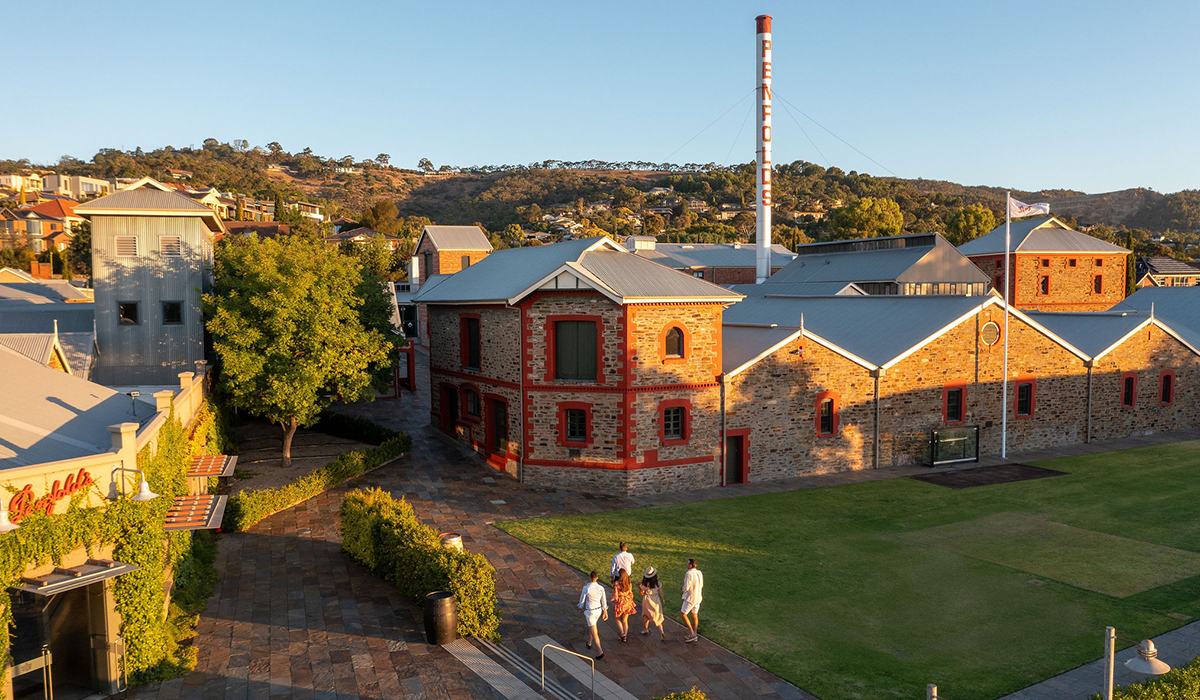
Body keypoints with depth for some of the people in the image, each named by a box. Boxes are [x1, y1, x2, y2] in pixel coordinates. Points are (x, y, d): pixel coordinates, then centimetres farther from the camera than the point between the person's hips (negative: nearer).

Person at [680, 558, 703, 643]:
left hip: (690, 598, -7)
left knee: (683, 614, 5)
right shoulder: (699, 573, 0)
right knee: (695, 615, 18)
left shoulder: (689, 574, -24)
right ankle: (694, 634, 27)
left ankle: (692, 634, 1)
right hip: (698, 597, 8)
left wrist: (683, 588, 1)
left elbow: (686, 588, -23)